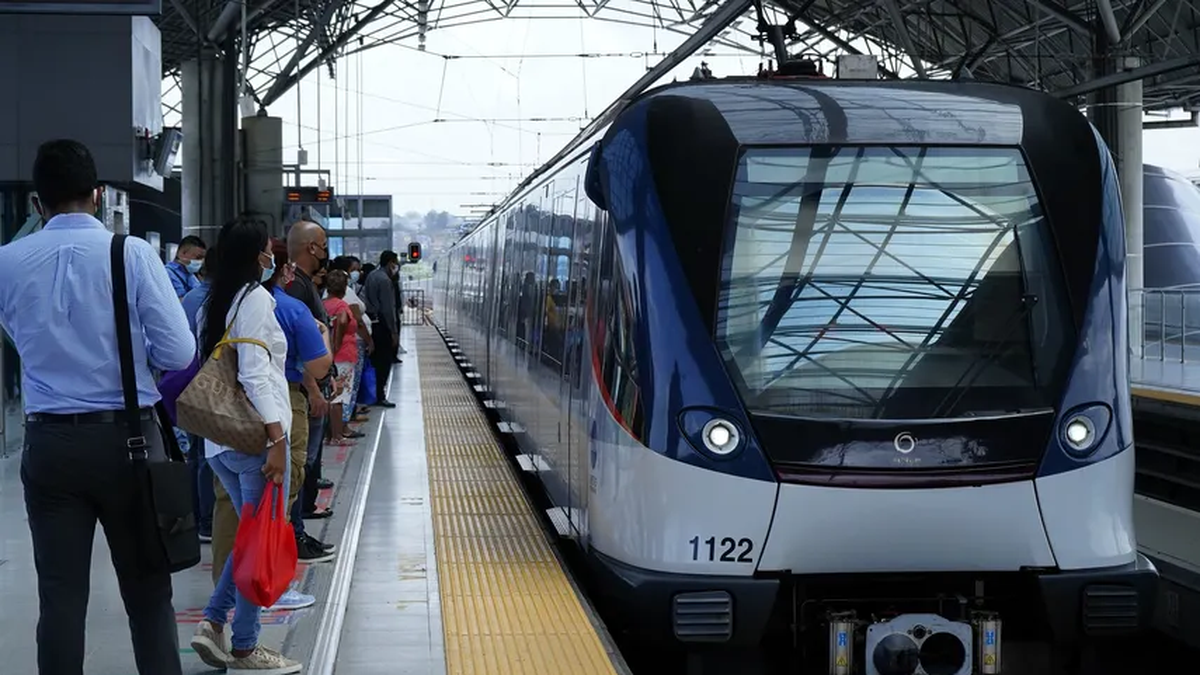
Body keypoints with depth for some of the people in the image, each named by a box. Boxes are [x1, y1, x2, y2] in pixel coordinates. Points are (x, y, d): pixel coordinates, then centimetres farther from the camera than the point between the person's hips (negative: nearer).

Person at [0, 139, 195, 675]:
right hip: (127, 438, -1)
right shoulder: (133, 253, -8)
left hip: (49, 444, 2)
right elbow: (179, 353, -9)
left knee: (60, 595, 5)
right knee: (147, 590, 7)